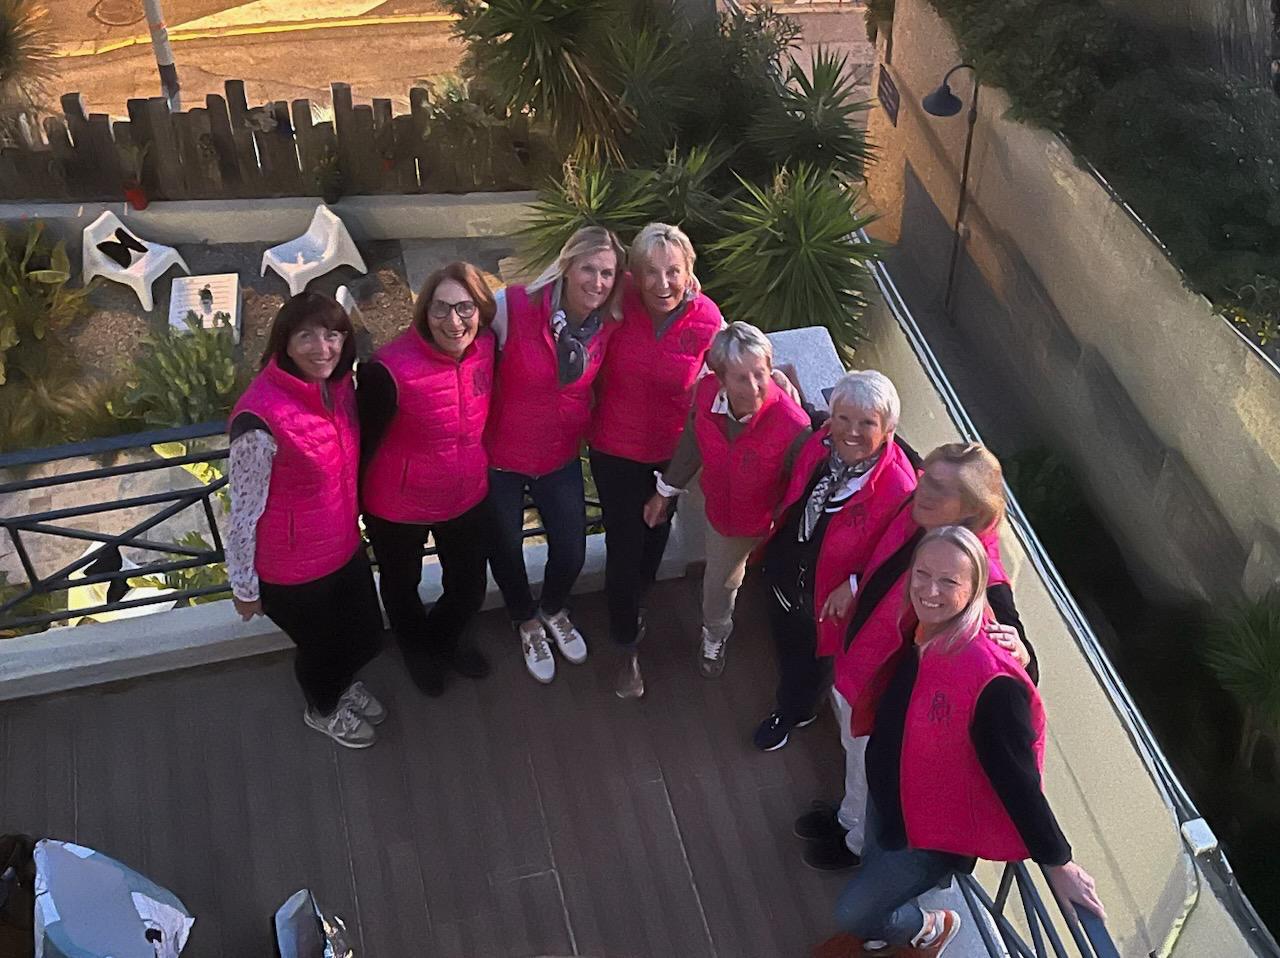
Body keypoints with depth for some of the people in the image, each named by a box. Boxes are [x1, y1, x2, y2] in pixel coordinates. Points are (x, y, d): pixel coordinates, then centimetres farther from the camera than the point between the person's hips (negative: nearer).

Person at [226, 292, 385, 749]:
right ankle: (323, 710, 54)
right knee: (320, 645, 21)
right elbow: (245, 511, -22)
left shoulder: (338, 384, -9)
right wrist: (244, 587, -11)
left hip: (345, 546, 6)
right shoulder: (262, 420, -33)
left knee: (366, 636, 26)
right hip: (292, 568, -6)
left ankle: (341, 683, 61)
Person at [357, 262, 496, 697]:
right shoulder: (389, 371, -31)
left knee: (469, 589, 24)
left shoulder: (486, 348, -15)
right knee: (402, 587, 24)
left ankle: (444, 640, 59)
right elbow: (363, 442, -19)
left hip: (467, 498, 4)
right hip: (399, 509, -4)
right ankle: (417, 649, 59)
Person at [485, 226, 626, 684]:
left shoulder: (608, 326, -10)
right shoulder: (512, 306, -25)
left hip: (561, 457, 3)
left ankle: (553, 608, 47)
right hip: (501, 457, -3)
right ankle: (527, 621, 48)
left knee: (572, 551, 11)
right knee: (506, 551, 16)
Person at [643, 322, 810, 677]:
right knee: (719, 581, 31)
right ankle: (714, 635, 65)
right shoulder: (707, 394, -28)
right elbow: (691, 442, -5)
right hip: (723, 512, 4)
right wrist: (665, 492, 8)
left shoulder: (793, 427, -41)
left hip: (774, 524, -4)